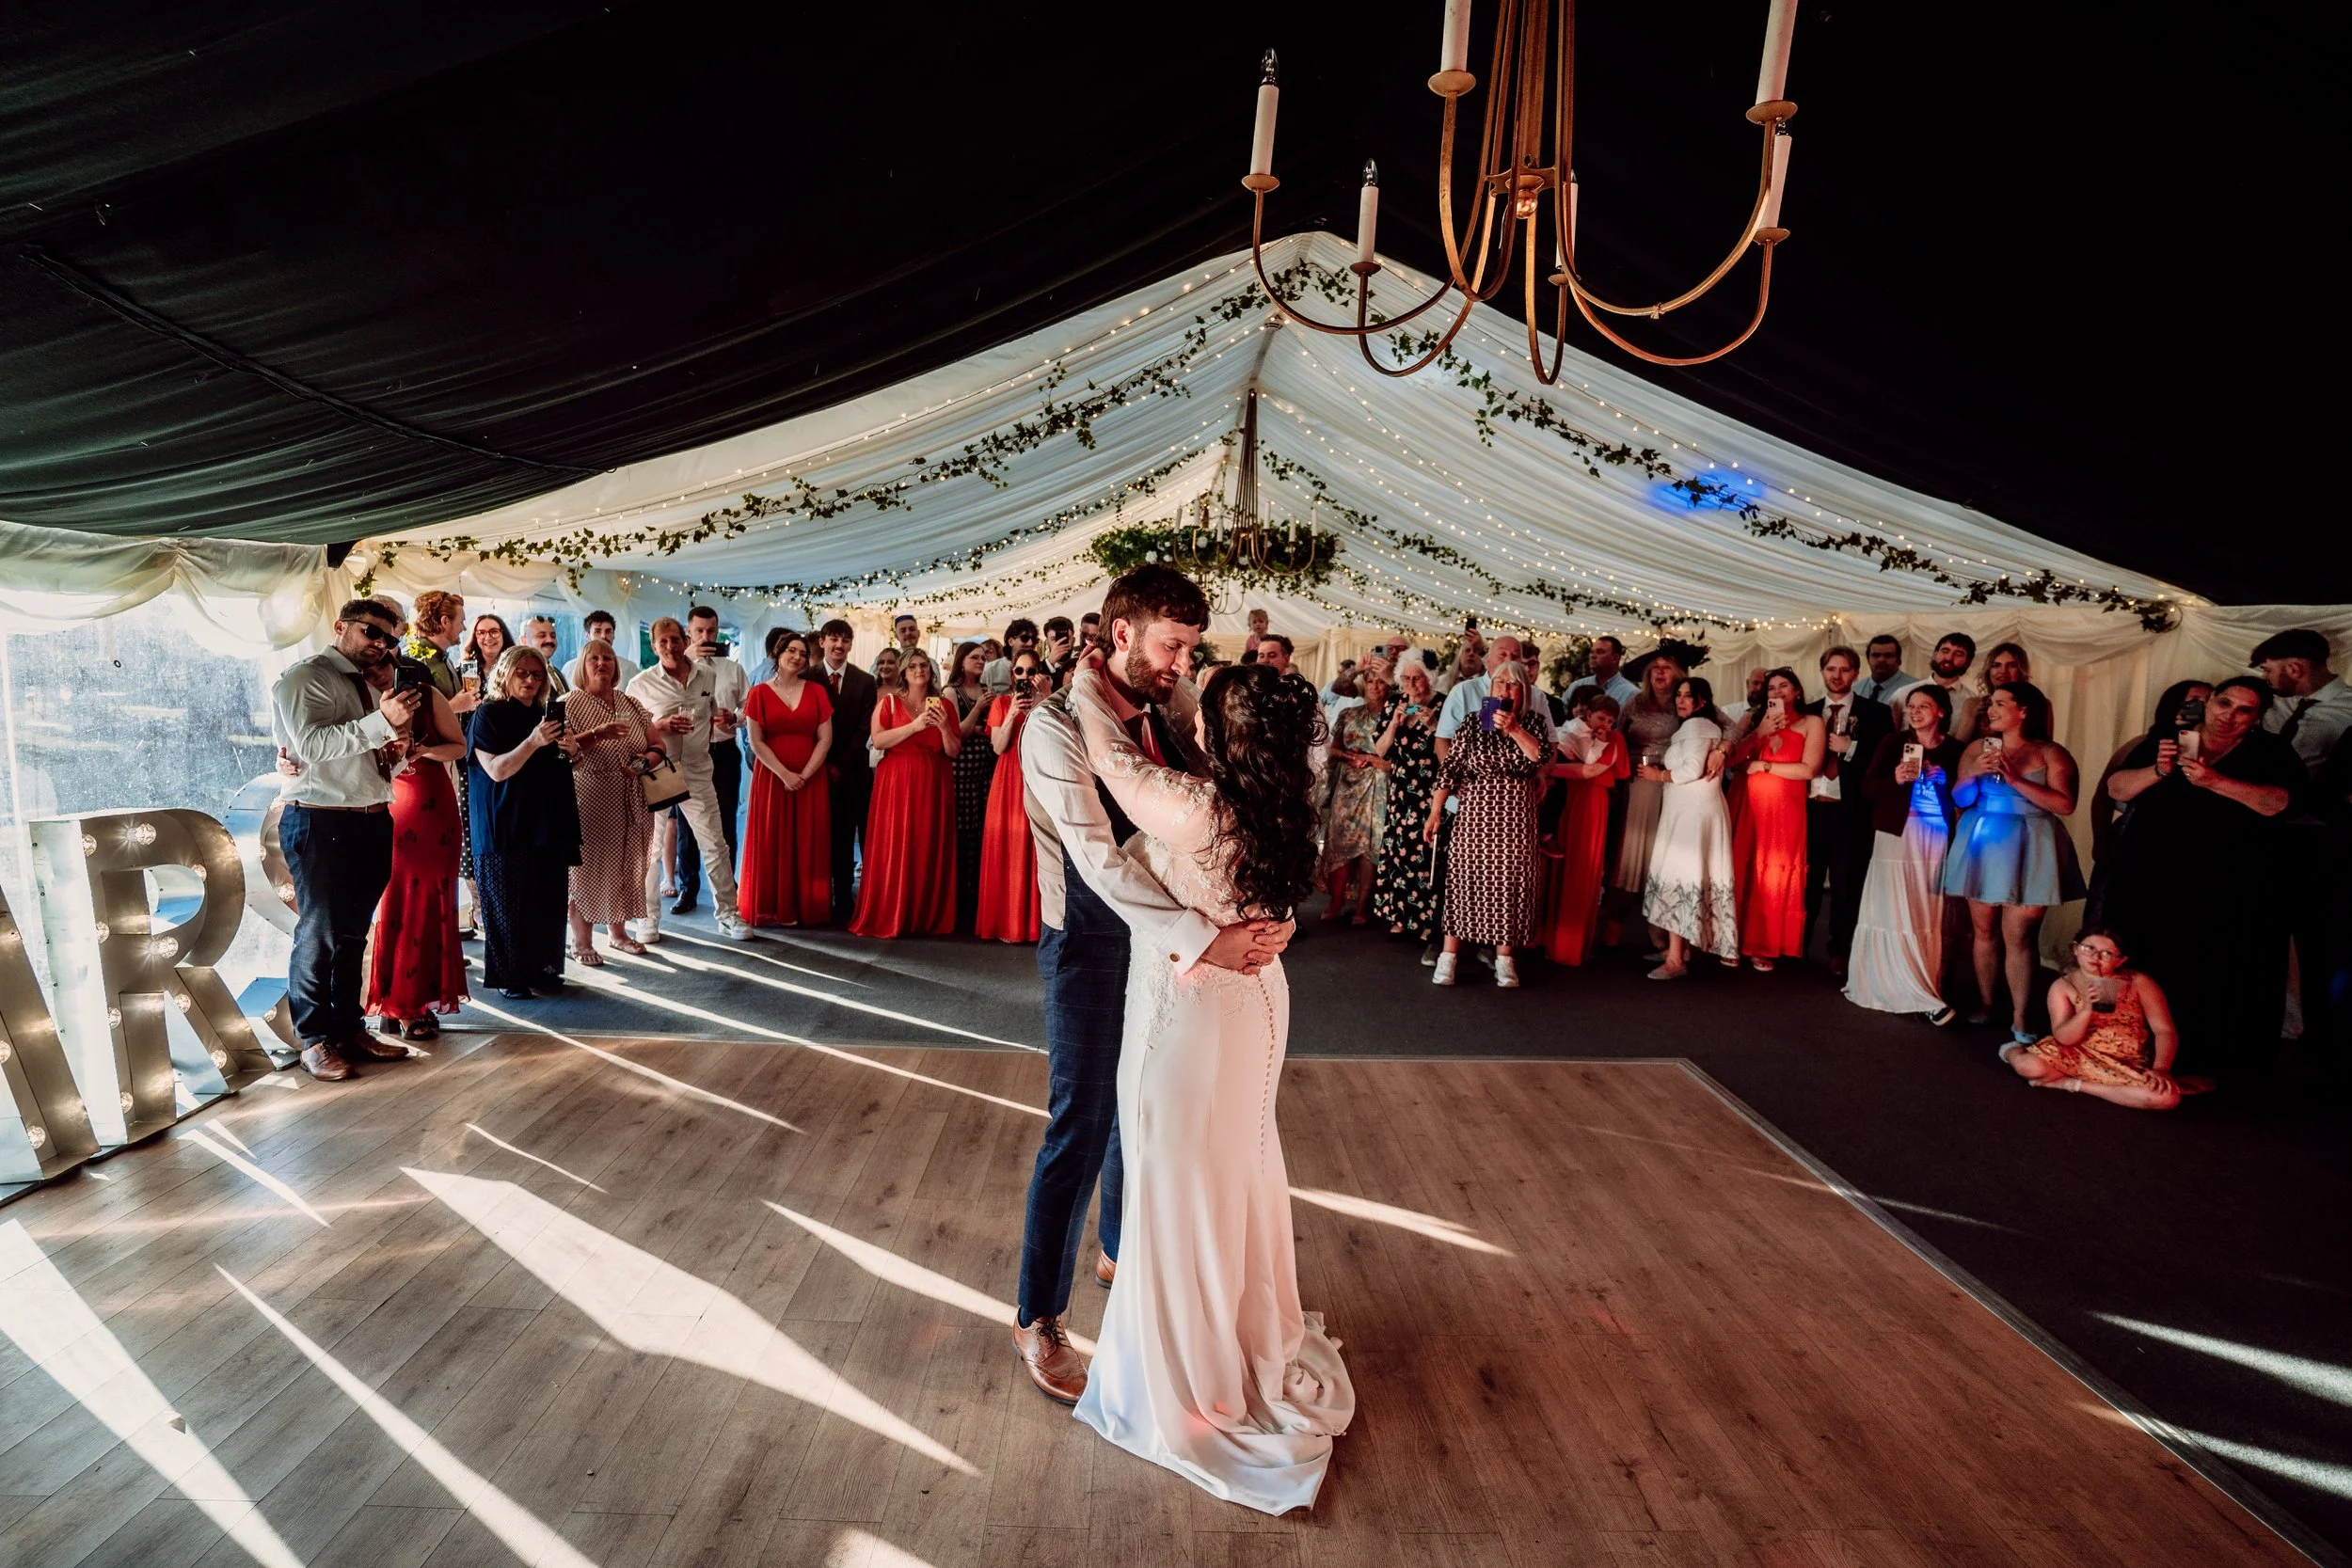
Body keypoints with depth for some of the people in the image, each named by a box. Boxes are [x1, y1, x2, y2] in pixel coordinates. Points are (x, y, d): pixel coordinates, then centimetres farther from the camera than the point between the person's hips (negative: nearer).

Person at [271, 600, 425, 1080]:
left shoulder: (367, 687, 18)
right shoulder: (304, 677, -7)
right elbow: (311, 743, -21)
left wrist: (390, 750, 6)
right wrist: (382, 723, -28)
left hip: (373, 821, 8)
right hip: (321, 823, -8)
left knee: (353, 933, 15)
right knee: (318, 934, 1)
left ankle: (349, 1028, 26)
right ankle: (314, 1039, 13)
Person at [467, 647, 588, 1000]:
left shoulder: (549, 715, 12)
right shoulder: (489, 714, -6)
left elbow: (563, 766, 21)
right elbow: (496, 770, -16)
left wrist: (571, 748, -1)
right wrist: (533, 742, -28)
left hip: (549, 823, 6)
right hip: (505, 828, -6)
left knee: (550, 901, 7)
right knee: (509, 903, 0)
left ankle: (543, 970, 17)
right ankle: (509, 977, 10)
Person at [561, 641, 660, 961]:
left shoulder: (630, 704, 12)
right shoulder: (570, 705, -3)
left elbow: (657, 745, 12)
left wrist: (648, 758, -9)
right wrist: (595, 734, -26)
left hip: (630, 804, 5)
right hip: (589, 801, -5)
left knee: (624, 866, 11)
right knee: (587, 867, -2)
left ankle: (617, 930, 26)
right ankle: (581, 941, 8)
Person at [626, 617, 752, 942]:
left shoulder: (707, 675, 5)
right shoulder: (641, 683, -3)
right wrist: (660, 726, -15)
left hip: (697, 772, 2)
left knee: (715, 844, 5)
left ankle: (727, 912, 15)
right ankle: (649, 918, 16)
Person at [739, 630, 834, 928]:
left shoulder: (816, 691, 5)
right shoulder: (759, 693, 1)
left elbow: (825, 738, 0)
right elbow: (756, 742, -4)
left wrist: (805, 774, -11)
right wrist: (785, 774, -13)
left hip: (810, 779, 1)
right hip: (772, 777, -1)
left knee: (808, 844, 3)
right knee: (773, 843, 1)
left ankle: (807, 907, 11)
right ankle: (774, 908, 9)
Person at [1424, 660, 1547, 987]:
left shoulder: (1531, 722, 4)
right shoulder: (1474, 722, 1)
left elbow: (1542, 756, -14)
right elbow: (1449, 767, -1)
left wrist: (1514, 729, -24)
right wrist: (1435, 811, -5)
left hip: (1515, 816, 1)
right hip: (1475, 811, -1)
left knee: (1510, 879, 3)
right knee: (1464, 874, 0)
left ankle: (1505, 958, 13)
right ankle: (1449, 955, 8)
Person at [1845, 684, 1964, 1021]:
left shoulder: (1954, 750, 7)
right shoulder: (1893, 743, 2)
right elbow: (1866, 789, -3)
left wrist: (1943, 780, -5)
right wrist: (1895, 779, -17)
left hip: (1936, 840, 2)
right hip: (1897, 835, -2)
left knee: (1929, 916, 4)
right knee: (1896, 913, -5)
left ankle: (1926, 986, 13)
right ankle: (1916, 994, -2)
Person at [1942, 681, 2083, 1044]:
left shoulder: (2051, 753, -1)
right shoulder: (1978, 748, 8)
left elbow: (2065, 805, -12)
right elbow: (1958, 799, 8)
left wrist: (2015, 779, -16)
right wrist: (1974, 774, -10)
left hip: (2027, 850, -3)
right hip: (1982, 845, 3)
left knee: (2018, 936, -5)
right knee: (1983, 929, 7)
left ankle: (2019, 1019, 2)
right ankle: (1984, 1004, 19)